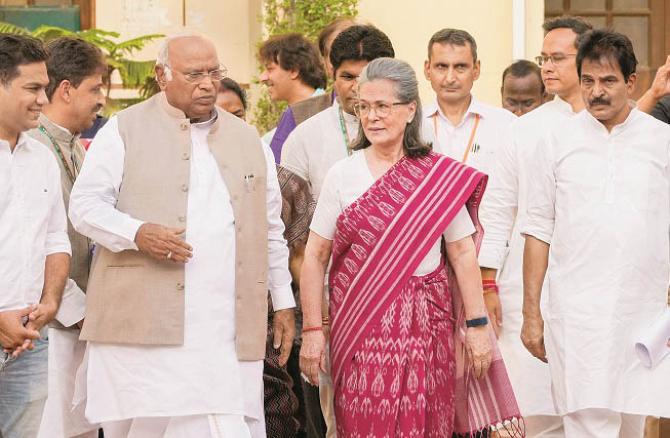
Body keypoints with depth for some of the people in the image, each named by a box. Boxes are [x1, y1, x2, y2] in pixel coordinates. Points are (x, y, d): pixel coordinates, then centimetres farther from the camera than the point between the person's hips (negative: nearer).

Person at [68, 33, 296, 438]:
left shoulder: (248, 139, 19)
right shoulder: (125, 131, 5)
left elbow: (271, 229, 23)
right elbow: (85, 205, 1)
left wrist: (283, 302, 19)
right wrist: (137, 233, -17)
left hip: (229, 327, 4)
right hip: (146, 323, -3)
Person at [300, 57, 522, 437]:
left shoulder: (439, 176, 2)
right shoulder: (343, 174, 3)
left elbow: (463, 253, 3)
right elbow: (316, 256, 3)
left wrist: (478, 325, -1)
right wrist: (312, 330, -3)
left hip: (425, 325, 0)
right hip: (359, 326, 0)